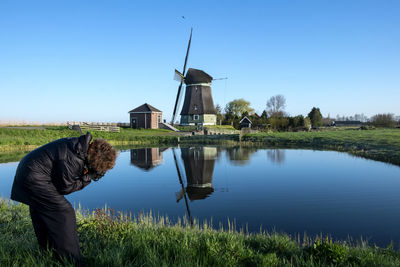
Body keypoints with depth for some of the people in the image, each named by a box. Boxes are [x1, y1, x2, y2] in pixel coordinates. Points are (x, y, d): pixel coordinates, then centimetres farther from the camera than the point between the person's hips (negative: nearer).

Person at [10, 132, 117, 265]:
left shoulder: (82, 147, -2)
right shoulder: (74, 159, -29)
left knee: (42, 215, 20)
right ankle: (72, 261, -1)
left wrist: (88, 174, -8)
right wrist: (87, 179, -12)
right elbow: (65, 187, -17)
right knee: (63, 213, -8)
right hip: (34, 178, -10)